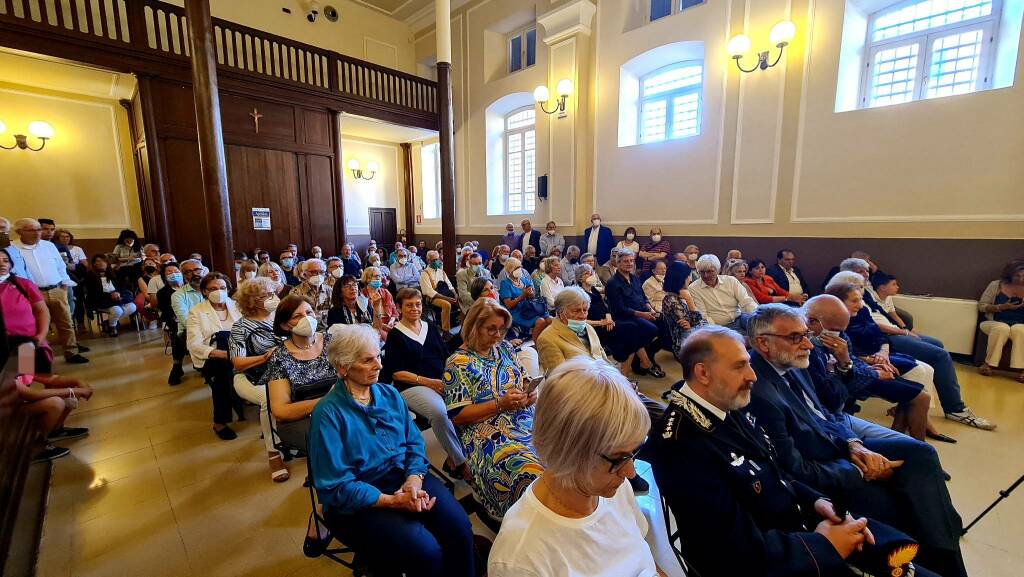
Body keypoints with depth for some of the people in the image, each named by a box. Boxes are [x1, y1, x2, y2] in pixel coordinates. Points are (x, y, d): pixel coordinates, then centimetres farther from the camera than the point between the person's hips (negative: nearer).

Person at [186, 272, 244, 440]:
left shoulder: (236, 306, 12)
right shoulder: (196, 312, 2)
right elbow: (194, 345, -9)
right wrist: (223, 354, -23)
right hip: (210, 359, -2)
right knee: (224, 369, -34)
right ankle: (219, 422, -17)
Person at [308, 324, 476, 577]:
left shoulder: (390, 394, 4)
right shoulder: (328, 413, -13)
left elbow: (414, 443, 4)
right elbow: (338, 487, -14)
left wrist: (413, 480, -16)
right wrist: (394, 502, -21)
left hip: (405, 476, 5)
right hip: (357, 501, -4)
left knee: (459, 527, -18)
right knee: (425, 551, -23)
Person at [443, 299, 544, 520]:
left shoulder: (504, 347, 14)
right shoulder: (459, 363, -4)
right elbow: (457, 416, -8)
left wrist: (530, 394, -2)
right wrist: (500, 404, -15)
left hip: (526, 422, 7)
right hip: (487, 434, -6)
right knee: (529, 473, -34)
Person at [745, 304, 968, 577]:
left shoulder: (791, 365, -4)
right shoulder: (761, 394, -32)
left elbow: (823, 414, 10)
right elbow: (798, 471, -24)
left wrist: (854, 444, -8)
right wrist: (861, 471, -12)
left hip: (841, 444, 9)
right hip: (820, 472, -9)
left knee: (921, 453, 2)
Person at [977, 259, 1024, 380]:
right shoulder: (996, 285, 3)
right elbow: (981, 306, 2)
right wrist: (1002, 307, -15)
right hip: (995, 323, -1)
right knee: (1002, 328, -37)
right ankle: (988, 364, -27)